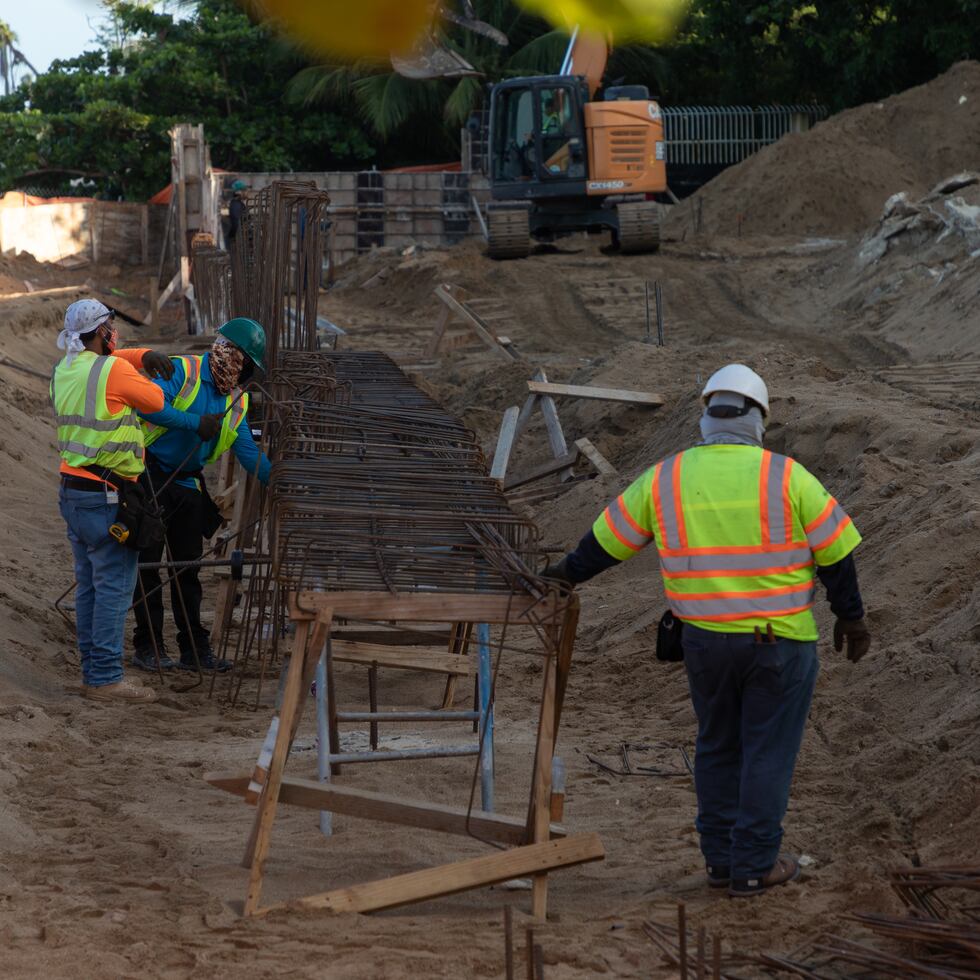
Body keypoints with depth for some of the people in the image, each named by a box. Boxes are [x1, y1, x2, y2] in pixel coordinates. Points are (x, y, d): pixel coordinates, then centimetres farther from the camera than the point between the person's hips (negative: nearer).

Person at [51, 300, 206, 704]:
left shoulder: (64, 370, 10)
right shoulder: (114, 371, -16)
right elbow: (158, 402, -5)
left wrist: (143, 355, 13)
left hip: (71, 489, 9)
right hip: (104, 496, -9)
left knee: (89, 585, 13)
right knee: (115, 586, -6)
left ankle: (92, 670, 17)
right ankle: (106, 678, -7)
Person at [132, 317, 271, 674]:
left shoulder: (236, 402, 8)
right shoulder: (183, 372, -14)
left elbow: (249, 454, 8)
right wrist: (194, 423, -31)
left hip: (188, 486, 7)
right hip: (150, 479, -7)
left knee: (188, 566, 10)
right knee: (147, 564, -2)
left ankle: (194, 648, 15)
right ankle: (148, 646, 4)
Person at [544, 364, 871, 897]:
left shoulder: (665, 479, -1)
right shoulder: (786, 477, -8)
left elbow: (608, 538, 11)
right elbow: (835, 553, -4)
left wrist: (570, 571, 28)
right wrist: (850, 617, 8)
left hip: (705, 640, 3)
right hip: (780, 641, -3)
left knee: (718, 748, 18)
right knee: (768, 753, 7)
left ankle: (720, 858, 23)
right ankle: (754, 866, 11)